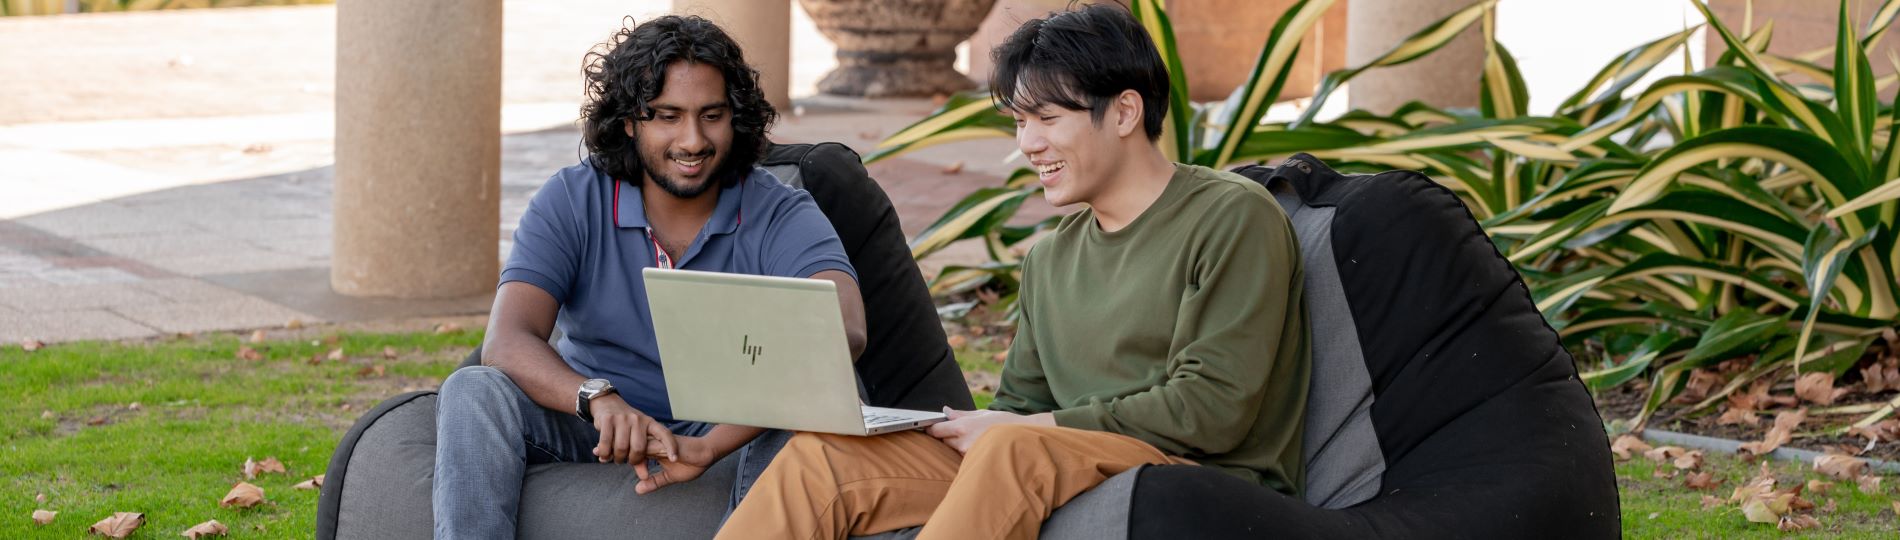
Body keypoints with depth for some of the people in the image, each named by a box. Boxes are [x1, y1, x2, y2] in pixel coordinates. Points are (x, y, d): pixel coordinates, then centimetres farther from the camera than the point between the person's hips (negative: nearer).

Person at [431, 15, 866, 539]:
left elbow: (842, 335, -31)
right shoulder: (571, 202, -7)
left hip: (734, 434, -1)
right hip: (593, 431, 1)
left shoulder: (783, 217, -11)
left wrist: (711, 445, -46)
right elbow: (507, 342, -20)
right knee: (474, 393, -26)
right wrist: (600, 399, -44)